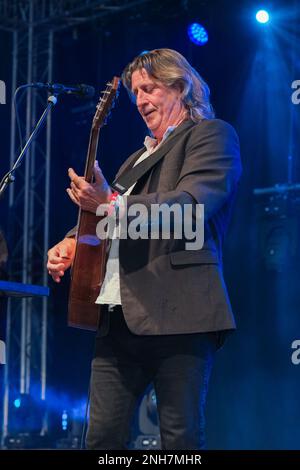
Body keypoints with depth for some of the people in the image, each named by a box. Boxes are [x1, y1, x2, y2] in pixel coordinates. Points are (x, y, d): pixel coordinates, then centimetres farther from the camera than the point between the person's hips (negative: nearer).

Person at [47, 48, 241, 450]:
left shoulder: (212, 135, 2)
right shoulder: (138, 158, 29)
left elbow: (190, 204, -15)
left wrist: (112, 204, -24)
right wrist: (72, 241, 11)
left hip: (177, 312, -8)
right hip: (119, 317, 8)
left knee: (181, 439, -7)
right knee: (101, 437, 4)